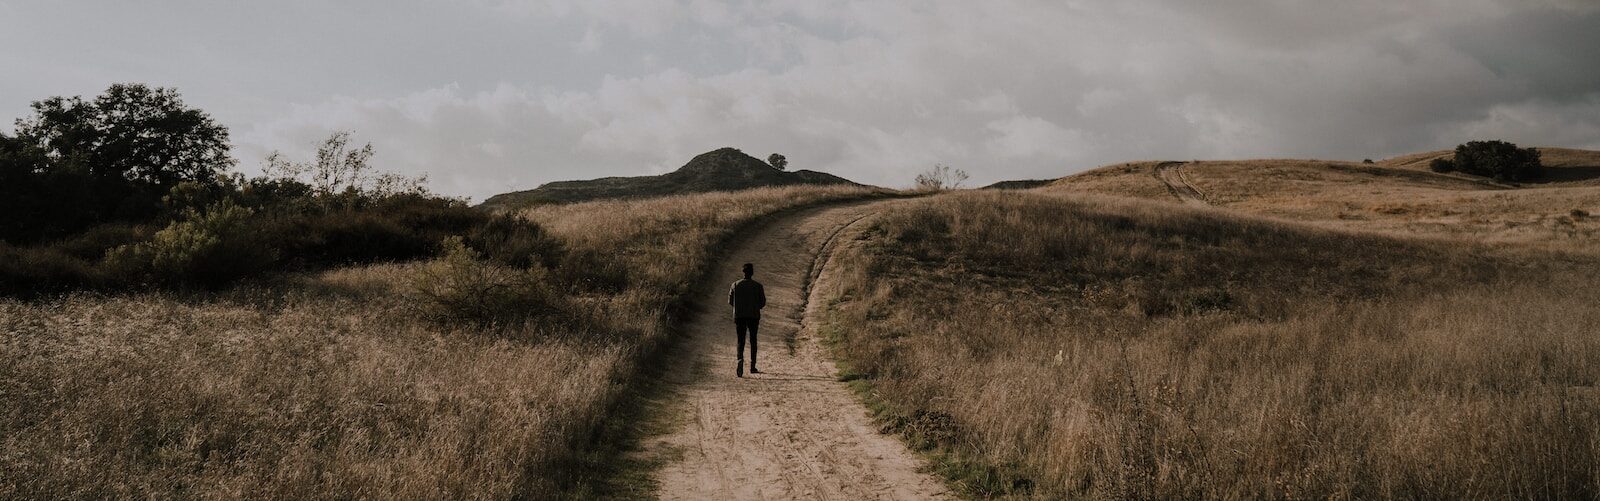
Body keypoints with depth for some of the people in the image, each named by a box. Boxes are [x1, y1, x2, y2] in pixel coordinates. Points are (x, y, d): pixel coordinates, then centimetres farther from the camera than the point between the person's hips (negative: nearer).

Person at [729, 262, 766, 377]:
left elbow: (730, 301, 3)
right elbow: (763, 302, -1)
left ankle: (740, 360, -27)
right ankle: (752, 366, 17)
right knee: (753, 340, 14)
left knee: (740, 341, 1)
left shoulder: (735, 285, -1)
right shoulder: (757, 286, -4)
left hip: (739, 316, 0)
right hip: (754, 316, 0)